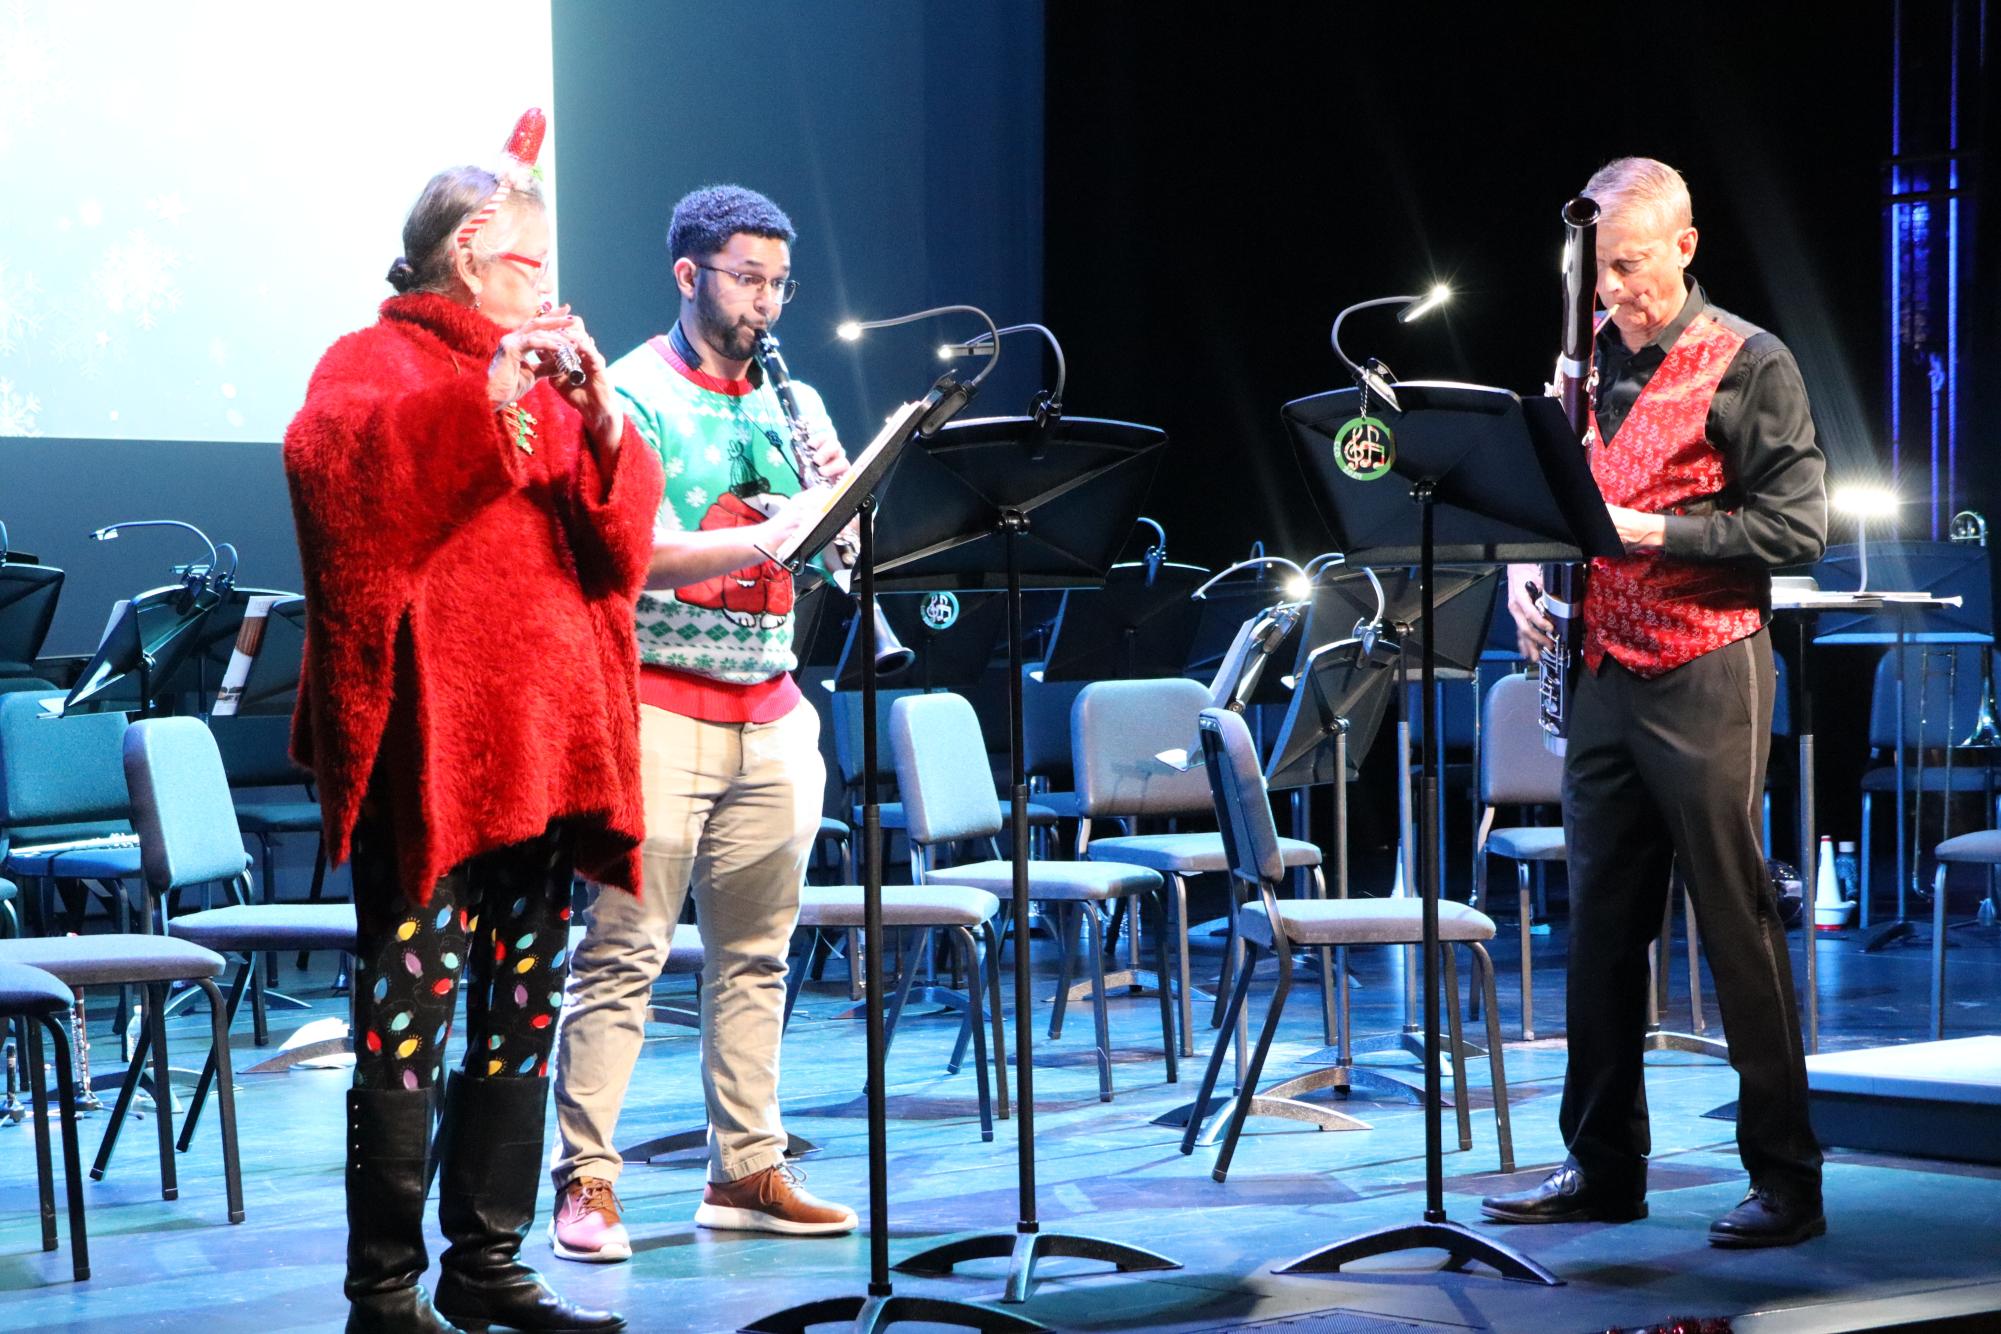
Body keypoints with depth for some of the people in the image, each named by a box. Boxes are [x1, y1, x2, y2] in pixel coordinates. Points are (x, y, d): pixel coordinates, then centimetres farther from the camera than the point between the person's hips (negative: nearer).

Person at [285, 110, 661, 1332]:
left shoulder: (547, 379, 20)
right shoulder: (377, 362, 2)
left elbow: (625, 544, 10)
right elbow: (329, 463, -21)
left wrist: (604, 422, -7)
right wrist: (485, 399, -26)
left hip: (542, 740, 7)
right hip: (426, 739, -7)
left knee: (523, 1010, 9)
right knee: (409, 1014, -8)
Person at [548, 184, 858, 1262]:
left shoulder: (785, 402, 14)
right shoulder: (631, 395, -5)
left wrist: (836, 494, -7)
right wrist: (767, 536, -27)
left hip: (769, 709, 6)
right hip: (660, 702, -6)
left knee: (756, 955, 8)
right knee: (624, 952, -6)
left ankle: (747, 1172, 15)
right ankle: (585, 1181, -3)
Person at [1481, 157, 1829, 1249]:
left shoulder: (1748, 364, -5)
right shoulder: (1587, 357, 13)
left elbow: (1798, 524, -10)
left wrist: (1656, 530, -17)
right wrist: (1525, 565, 1)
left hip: (1705, 675, -6)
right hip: (1603, 669, 6)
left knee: (1737, 923, -4)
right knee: (1601, 922, 10)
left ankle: (1786, 1178, 2)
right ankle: (1603, 1167, 18)